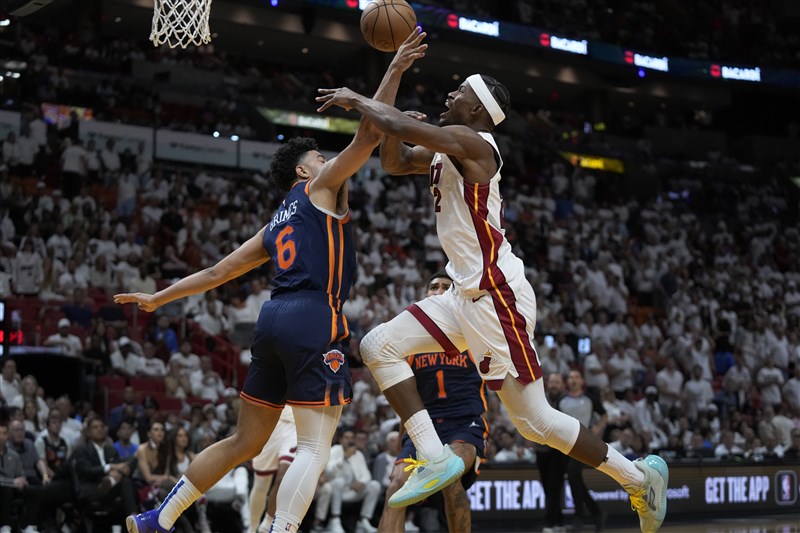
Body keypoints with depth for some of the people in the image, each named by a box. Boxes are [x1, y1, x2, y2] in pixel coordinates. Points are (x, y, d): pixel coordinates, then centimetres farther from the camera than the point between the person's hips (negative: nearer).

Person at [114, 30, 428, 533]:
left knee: (244, 442, 17)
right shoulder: (321, 186, 8)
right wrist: (394, 71, 3)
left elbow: (218, 271, 27)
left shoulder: (276, 226, 26)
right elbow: (368, 136, -2)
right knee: (316, 447, -11)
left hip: (274, 321, 8)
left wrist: (159, 298, 35)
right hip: (314, 321, -8)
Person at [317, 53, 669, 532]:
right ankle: (436, 457, -3)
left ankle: (640, 476, 10)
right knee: (379, 346, 2)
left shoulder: (469, 141, -15)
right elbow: (394, 163, 27)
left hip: (498, 296, -10)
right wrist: (379, 107, 10)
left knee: (535, 421, -6)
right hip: (467, 295, 10)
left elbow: (400, 125, -28)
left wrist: (357, 101, -11)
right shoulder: (444, 150, 15)